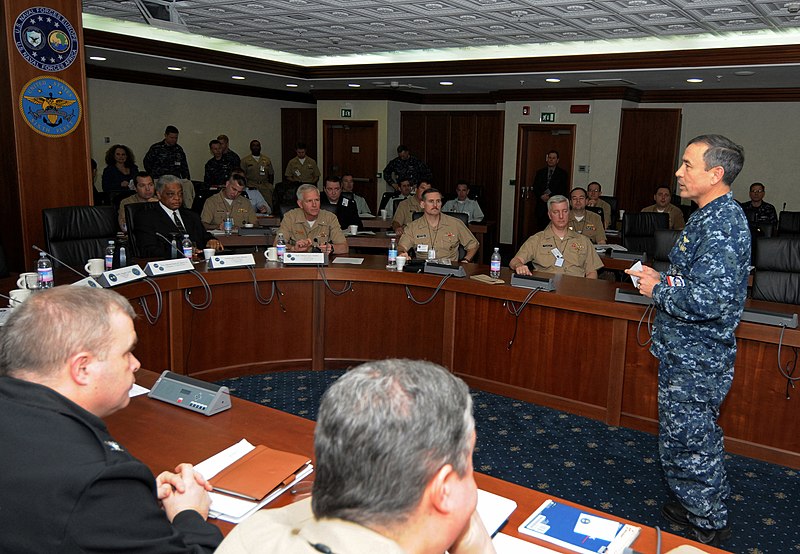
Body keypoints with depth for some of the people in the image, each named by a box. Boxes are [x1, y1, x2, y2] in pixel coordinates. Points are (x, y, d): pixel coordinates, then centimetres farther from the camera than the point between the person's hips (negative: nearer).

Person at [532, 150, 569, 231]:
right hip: (541, 206, 3)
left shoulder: (562, 174, 7)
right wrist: (541, 196, -8)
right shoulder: (540, 173, 17)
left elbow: (563, 191, -1)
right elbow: (535, 188, 11)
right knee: (540, 228, -2)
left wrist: (550, 197, -12)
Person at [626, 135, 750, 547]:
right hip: (688, 351, 11)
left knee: (689, 442, 4)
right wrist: (662, 278, 9)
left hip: (695, 359, -11)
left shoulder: (721, 225, -24)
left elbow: (710, 300, -32)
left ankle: (707, 525, 23)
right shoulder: (714, 216, 10)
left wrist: (659, 290, -18)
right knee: (698, 436, 23)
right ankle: (705, 510, 40)